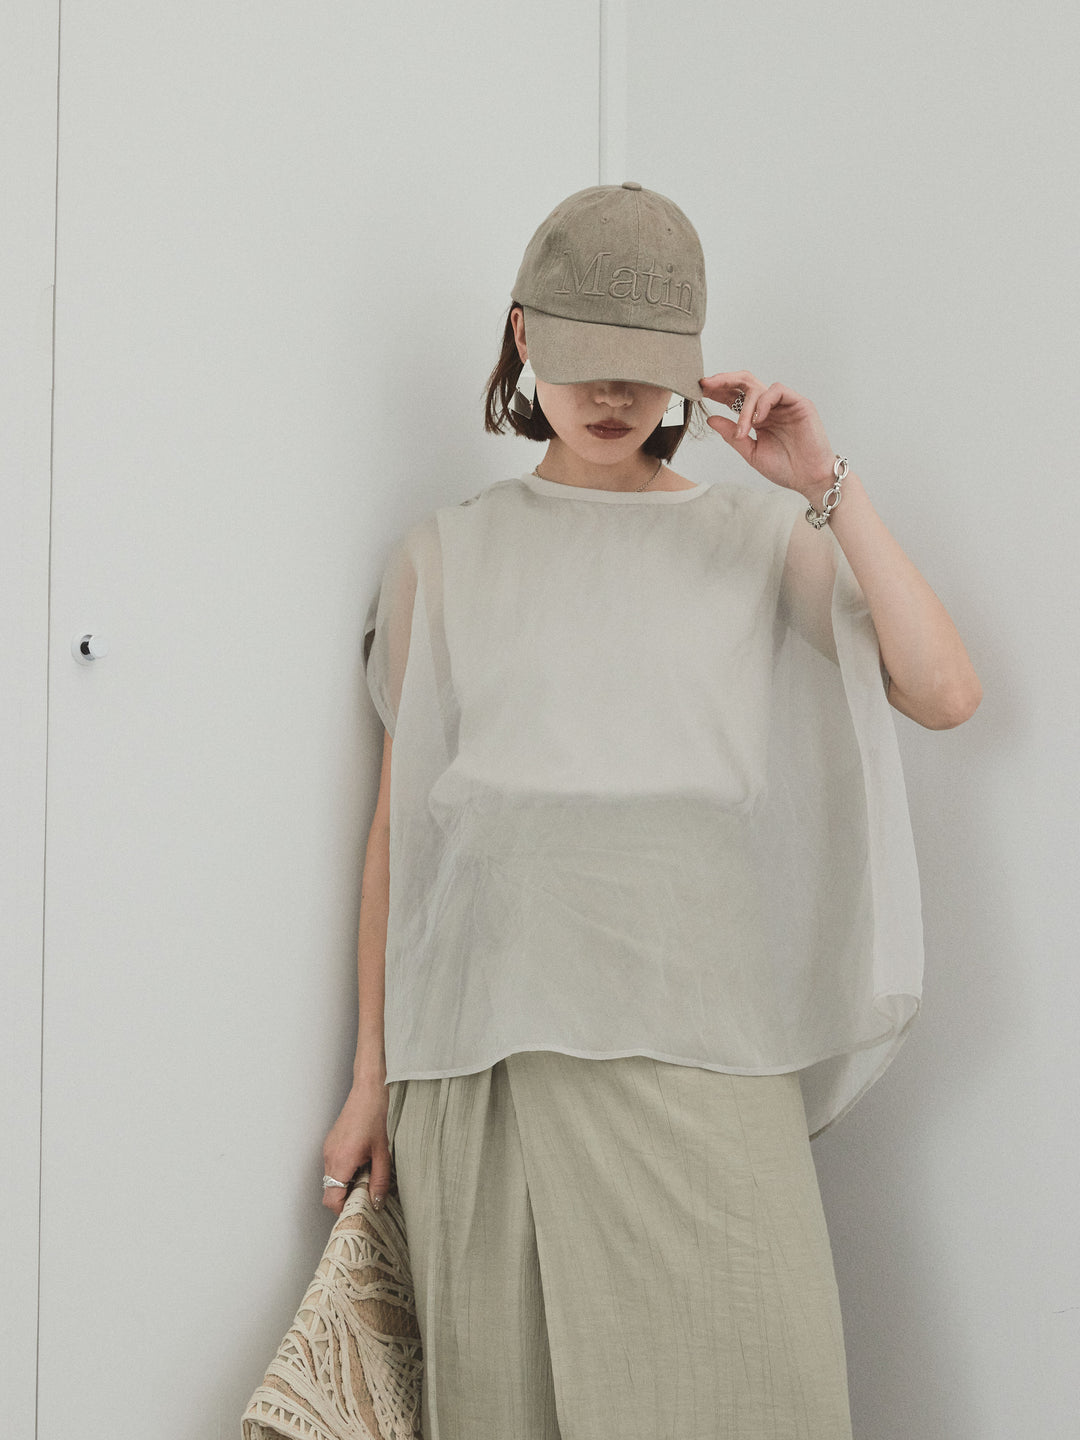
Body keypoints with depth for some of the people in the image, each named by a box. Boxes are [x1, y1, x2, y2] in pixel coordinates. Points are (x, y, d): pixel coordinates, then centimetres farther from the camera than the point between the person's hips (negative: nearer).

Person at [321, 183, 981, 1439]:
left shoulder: (755, 533, 10)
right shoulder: (448, 556, 12)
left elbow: (944, 695, -3)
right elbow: (398, 823, 12)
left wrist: (828, 488, -5)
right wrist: (373, 1079, 10)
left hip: (696, 1040, 0)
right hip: (489, 1039, 1)